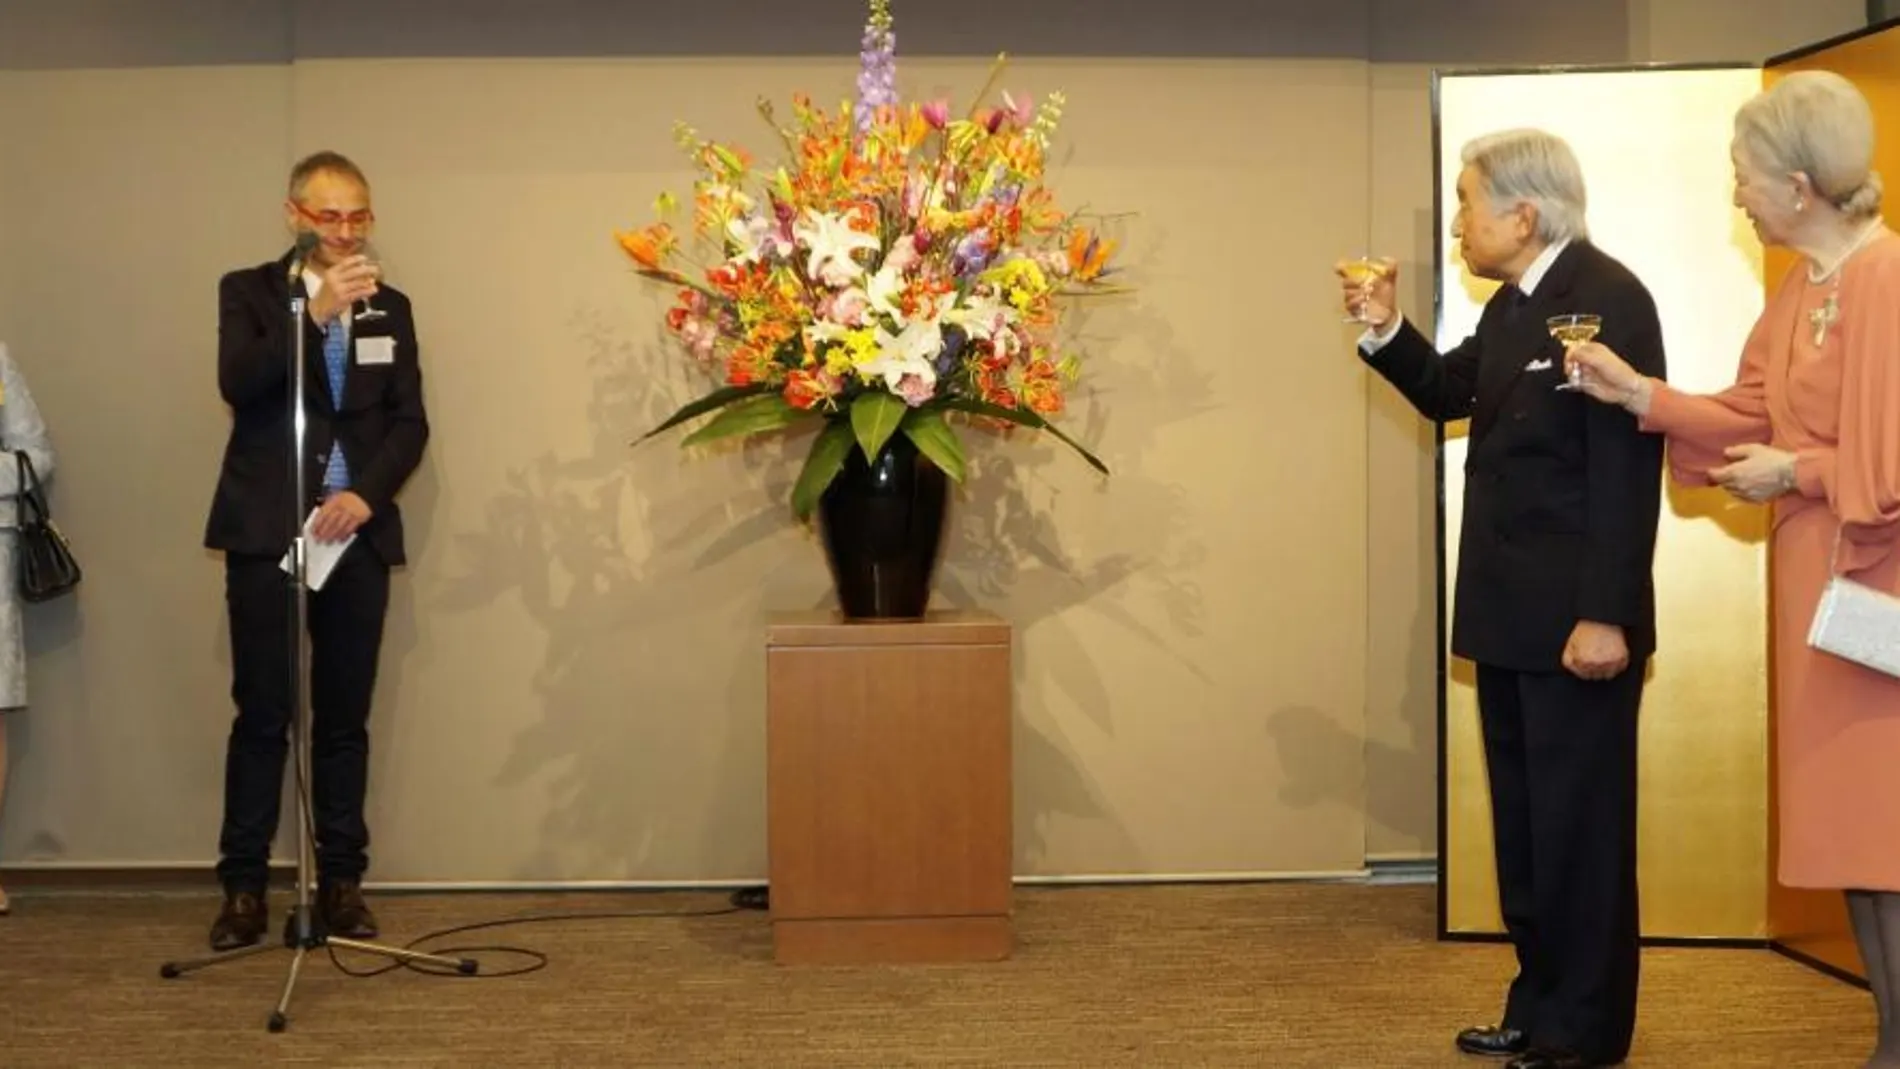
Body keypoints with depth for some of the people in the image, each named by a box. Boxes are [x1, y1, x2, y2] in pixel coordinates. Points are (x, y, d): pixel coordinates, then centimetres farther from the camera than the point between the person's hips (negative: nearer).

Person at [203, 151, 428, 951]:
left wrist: (366, 495, -10)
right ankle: (244, 888, 2)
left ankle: (341, 883, 9)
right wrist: (315, 311, -24)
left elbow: (410, 422, 7)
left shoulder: (390, 308, 12)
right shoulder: (249, 292, 4)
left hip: (358, 534, 3)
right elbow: (238, 385, -14)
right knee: (261, 715, -3)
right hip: (266, 533, -3)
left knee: (345, 718, 4)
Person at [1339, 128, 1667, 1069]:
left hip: (1577, 618, -10)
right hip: (1513, 612, 10)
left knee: (1578, 825, 0)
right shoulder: (1514, 304, 12)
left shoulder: (1608, 298, -17)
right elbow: (1448, 393, 25)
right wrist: (1386, 330, 7)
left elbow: (1626, 465, -22)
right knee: (1524, 821, 16)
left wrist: (1607, 614, -25)